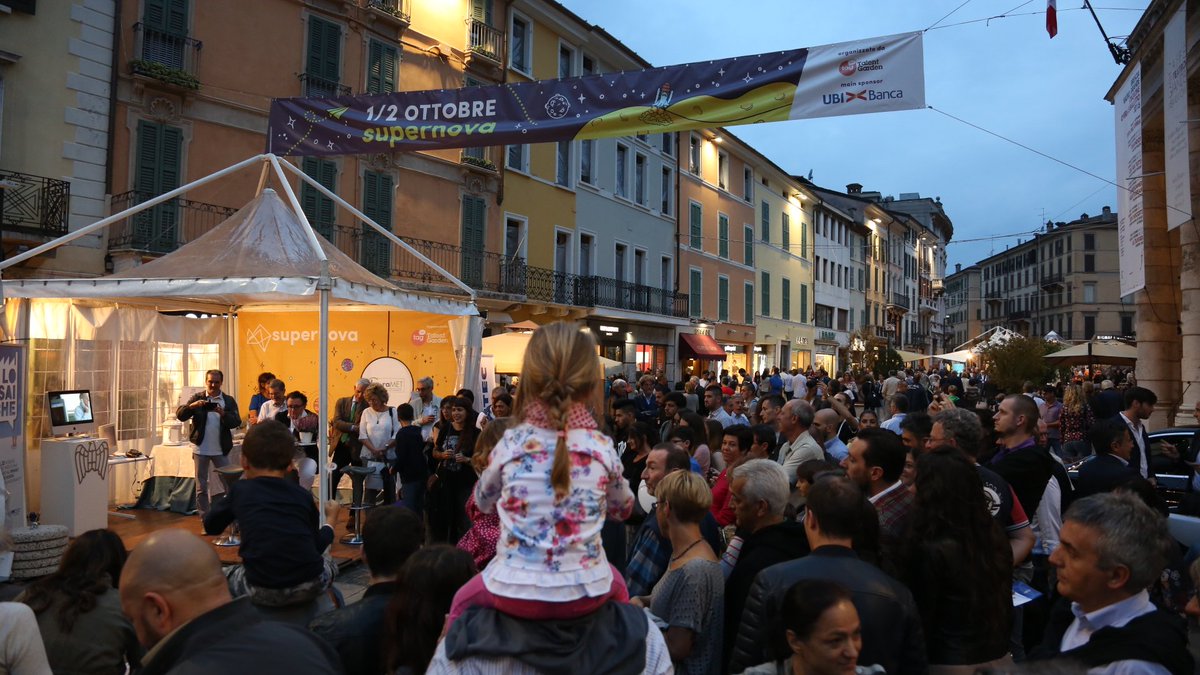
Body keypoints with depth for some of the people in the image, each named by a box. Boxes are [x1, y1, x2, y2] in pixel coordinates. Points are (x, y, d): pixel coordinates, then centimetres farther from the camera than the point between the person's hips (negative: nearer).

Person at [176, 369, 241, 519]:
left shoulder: (229, 401, 3)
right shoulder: (197, 398, 2)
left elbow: (236, 422, -7)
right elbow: (180, 416, -7)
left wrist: (223, 414, -25)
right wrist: (192, 406, -26)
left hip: (221, 450, 0)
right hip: (201, 449, 0)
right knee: (201, 487, 7)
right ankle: (204, 519, 16)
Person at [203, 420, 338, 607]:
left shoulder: (241, 490, 8)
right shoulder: (303, 495, 11)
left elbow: (210, 526, 24)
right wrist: (331, 520, 35)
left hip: (263, 591, -1)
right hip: (311, 584, 1)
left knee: (228, 575, 31)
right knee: (328, 564, 35)